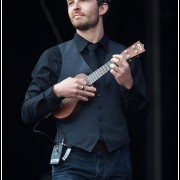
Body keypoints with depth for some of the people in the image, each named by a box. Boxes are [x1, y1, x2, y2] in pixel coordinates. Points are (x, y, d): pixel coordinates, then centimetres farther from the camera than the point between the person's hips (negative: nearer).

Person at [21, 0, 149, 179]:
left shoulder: (125, 55, 9)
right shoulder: (55, 56, 5)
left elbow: (140, 114, 6)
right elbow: (27, 113, 3)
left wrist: (128, 85, -11)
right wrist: (56, 92, -13)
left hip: (117, 160, 2)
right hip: (72, 160, -2)